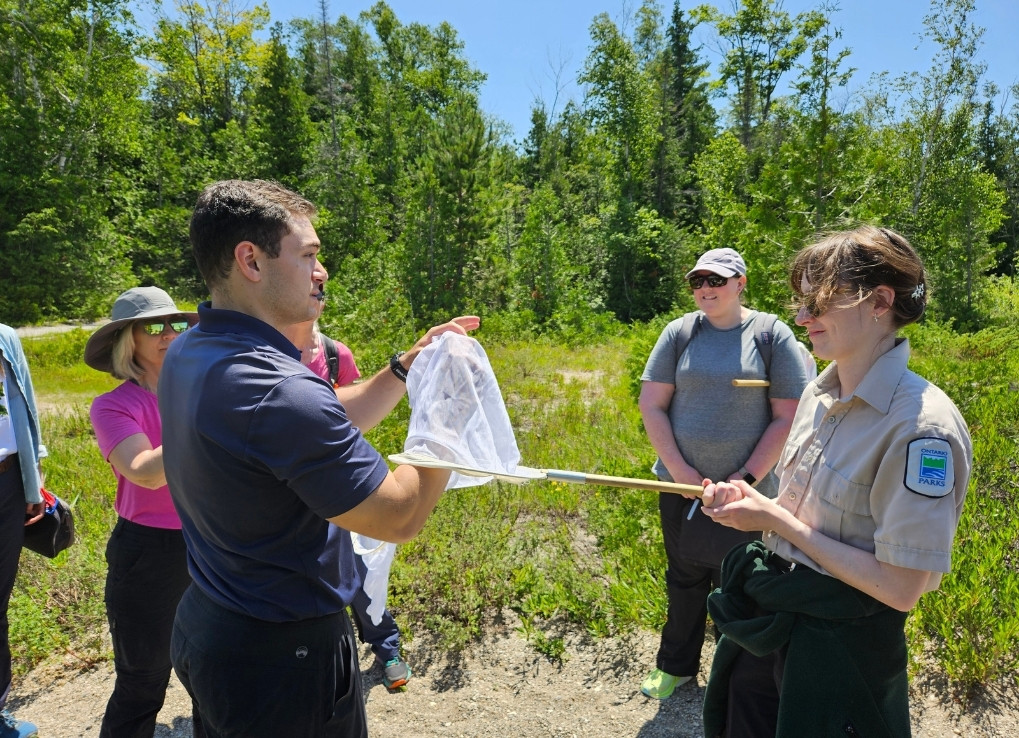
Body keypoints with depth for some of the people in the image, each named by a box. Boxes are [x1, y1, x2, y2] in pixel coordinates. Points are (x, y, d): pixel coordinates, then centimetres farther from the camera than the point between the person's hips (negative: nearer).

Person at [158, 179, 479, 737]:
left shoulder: (187, 355, 0)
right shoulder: (278, 391, -32)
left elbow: (328, 427, 6)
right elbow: (400, 517, -26)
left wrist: (407, 366, 0)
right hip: (285, 655, -9)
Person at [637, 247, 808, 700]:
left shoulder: (772, 335, -5)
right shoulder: (680, 332, 1)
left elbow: (787, 417, -7)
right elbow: (651, 405, -1)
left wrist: (746, 478, -14)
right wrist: (680, 469, -9)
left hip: (747, 491, -2)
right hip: (681, 485, 2)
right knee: (684, 578, 17)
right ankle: (676, 666, 36)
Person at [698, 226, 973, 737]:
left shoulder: (922, 425, -24)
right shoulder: (819, 393, 0)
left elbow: (900, 588, -22)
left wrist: (776, 520, -20)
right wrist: (752, 503, -7)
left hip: (840, 645, -7)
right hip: (767, 618, 7)